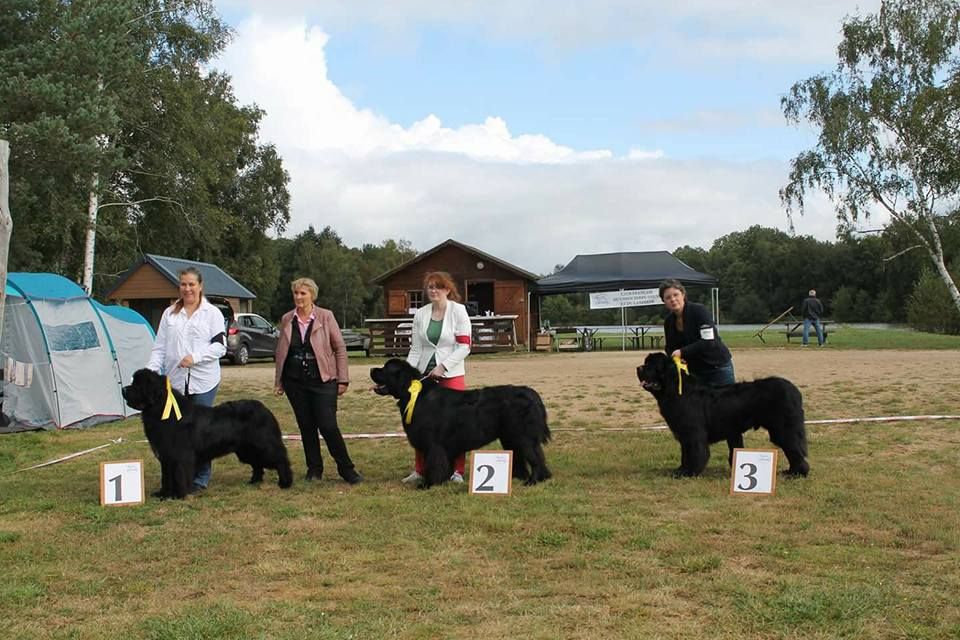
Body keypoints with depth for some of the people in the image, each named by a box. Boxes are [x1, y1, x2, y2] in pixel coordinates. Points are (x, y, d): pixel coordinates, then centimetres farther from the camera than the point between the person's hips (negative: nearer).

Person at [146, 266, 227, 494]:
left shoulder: (212, 313, 4)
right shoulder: (169, 313, 14)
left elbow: (220, 346, -3)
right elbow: (160, 347, 13)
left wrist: (195, 357, -16)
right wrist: (151, 370, -1)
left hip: (203, 381, -3)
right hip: (175, 381, 3)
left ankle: (201, 478, 8)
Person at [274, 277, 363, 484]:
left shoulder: (326, 316, -2)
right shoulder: (286, 319, 7)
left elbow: (340, 348, -1)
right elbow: (280, 351, 14)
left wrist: (342, 380, -4)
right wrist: (278, 381, 12)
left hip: (323, 381, -3)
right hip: (295, 382, 3)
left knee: (328, 426, -9)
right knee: (306, 427, 7)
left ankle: (346, 469, 4)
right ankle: (314, 469, 19)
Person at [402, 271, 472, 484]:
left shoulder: (458, 311, -3)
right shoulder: (420, 314, 6)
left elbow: (464, 346, -8)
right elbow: (415, 349, 7)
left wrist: (443, 366, -15)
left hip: (451, 374, -3)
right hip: (424, 374, 3)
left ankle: (457, 471, 7)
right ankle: (420, 470, 15)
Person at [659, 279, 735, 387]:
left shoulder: (699, 311, -18)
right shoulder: (668, 321, 0)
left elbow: (709, 342, -26)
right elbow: (669, 347, 8)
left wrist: (682, 352, -26)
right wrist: (676, 357, -13)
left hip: (719, 367, -5)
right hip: (696, 371, 5)